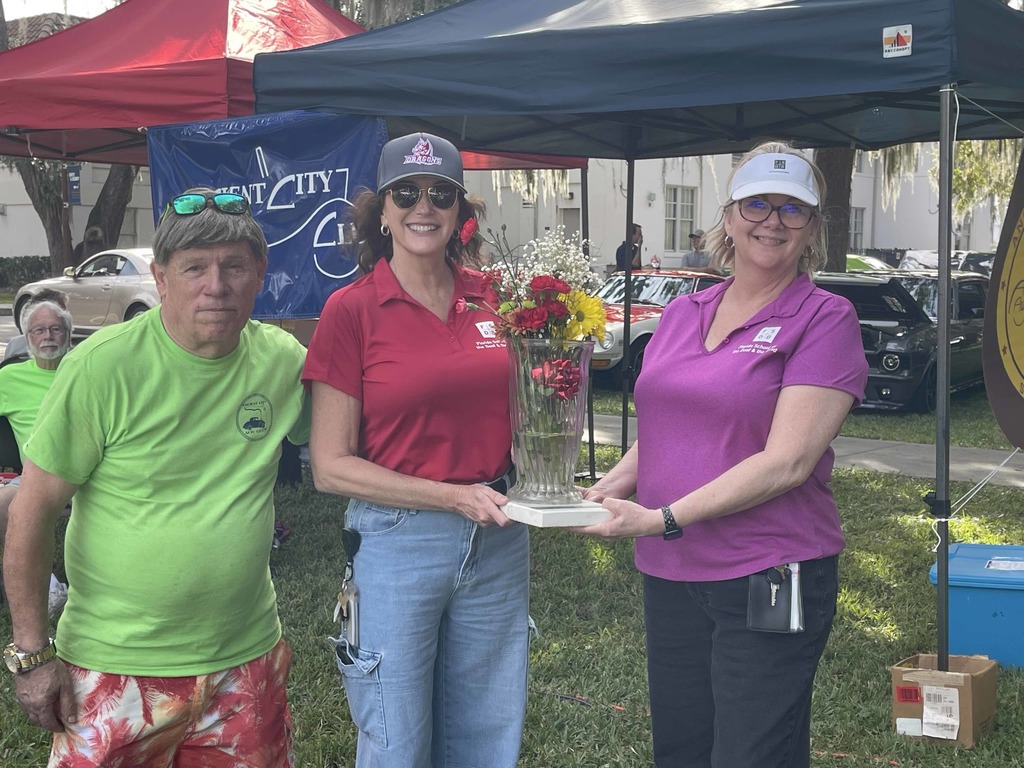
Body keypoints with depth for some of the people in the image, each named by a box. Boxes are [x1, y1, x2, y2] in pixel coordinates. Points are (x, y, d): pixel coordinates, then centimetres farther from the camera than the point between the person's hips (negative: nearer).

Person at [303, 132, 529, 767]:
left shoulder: (493, 298, 3)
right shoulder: (352, 310, -8)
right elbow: (330, 465, -9)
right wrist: (454, 496, -16)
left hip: (497, 542, 4)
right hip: (399, 542, -4)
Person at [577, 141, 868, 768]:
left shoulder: (825, 319, -8)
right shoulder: (682, 313, 10)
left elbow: (786, 461, -17)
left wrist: (662, 518, -21)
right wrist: (618, 480, -2)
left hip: (768, 581, -6)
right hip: (668, 575, 6)